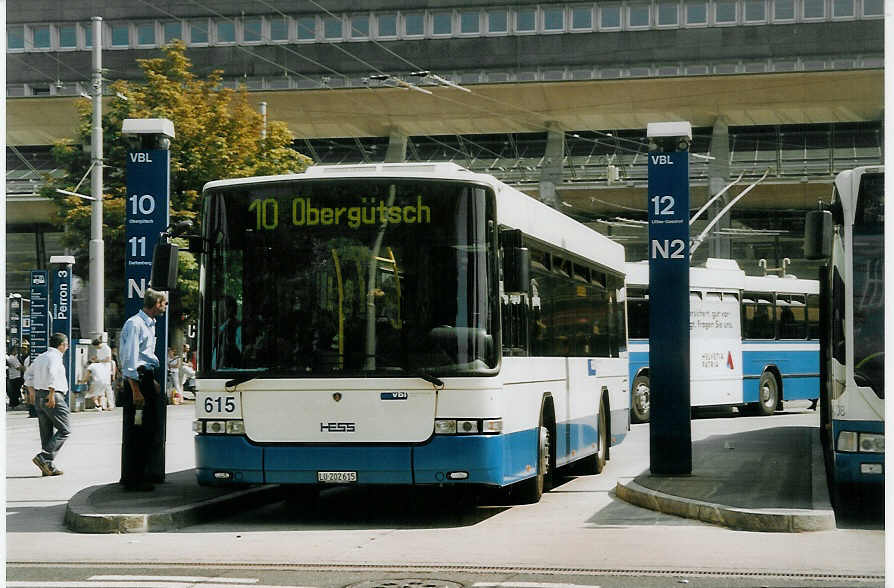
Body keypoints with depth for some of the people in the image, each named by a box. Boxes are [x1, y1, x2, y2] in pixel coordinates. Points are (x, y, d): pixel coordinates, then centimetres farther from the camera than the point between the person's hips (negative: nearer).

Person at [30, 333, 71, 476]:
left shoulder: (40, 357, 17)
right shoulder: (55, 357, -10)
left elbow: (29, 375, 19)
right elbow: (52, 374, -25)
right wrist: (51, 394, -23)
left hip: (39, 396, 9)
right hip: (54, 398, -9)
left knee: (47, 432, 10)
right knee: (65, 430, -3)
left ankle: (48, 467, 9)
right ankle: (44, 458, -14)